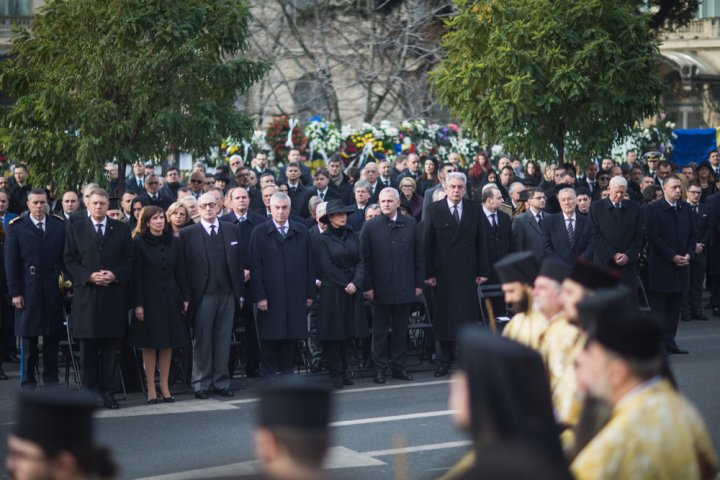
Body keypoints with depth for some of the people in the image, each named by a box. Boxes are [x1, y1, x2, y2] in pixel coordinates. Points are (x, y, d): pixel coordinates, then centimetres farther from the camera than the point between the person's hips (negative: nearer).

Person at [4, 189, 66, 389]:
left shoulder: (59, 226, 8)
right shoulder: (16, 228, 3)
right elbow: (11, 262, 0)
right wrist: (15, 292, -6)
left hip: (53, 290, 2)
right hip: (28, 291, -2)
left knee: (52, 338, 6)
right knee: (29, 339, 5)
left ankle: (51, 382, 13)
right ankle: (28, 383, 12)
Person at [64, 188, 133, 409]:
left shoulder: (121, 229, 9)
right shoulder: (75, 229, 7)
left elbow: (129, 260, 7)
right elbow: (70, 261, 4)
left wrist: (115, 275, -11)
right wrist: (89, 276, -11)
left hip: (114, 295, 0)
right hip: (86, 294, 0)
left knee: (111, 346, 2)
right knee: (88, 347, 3)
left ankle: (107, 391, 7)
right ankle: (90, 390, 9)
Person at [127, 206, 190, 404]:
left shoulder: (173, 242, 7)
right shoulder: (139, 243, -4)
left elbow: (180, 272, 10)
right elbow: (136, 276, -6)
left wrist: (185, 297, 4)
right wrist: (137, 304, -11)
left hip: (170, 297, 4)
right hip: (149, 297, -4)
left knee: (168, 343, 5)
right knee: (150, 343, 1)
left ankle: (164, 386, 13)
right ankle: (151, 388, 7)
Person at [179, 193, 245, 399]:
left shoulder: (232, 230, 10)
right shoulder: (188, 234, 1)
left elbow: (239, 263, 10)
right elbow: (184, 267, -3)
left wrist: (240, 293, 6)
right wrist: (186, 297, -8)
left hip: (227, 294, 3)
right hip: (202, 295, -3)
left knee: (223, 340, 6)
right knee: (202, 341, 2)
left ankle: (221, 382, 14)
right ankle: (201, 384, 9)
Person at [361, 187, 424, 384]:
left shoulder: (410, 224, 5)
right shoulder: (370, 226, -1)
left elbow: (418, 255, 7)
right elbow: (364, 258, -2)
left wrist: (419, 283, 3)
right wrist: (367, 286, -8)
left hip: (404, 287, 2)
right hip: (380, 289, -2)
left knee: (401, 329, 9)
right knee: (380, 330, 5)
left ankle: (398, 366, 18)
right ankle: (380, 369, 11)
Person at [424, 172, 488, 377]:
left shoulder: (475, 210, 7)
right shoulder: (434, 210, 2)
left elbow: (480, 243, 7)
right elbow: (428, 243, -1)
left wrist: (482, 271, 2)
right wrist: (428, 273, -6)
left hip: (467, 273, 1)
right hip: (442, 273, -1)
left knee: (468, 316, 1)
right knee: (443, 317, 3)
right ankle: (444, 361, 11)